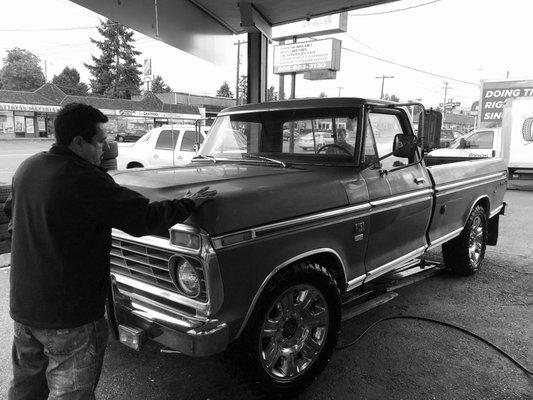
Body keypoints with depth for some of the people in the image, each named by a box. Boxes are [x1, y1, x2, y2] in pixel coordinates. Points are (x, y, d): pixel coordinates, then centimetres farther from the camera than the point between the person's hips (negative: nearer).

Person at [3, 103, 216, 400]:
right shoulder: (85, 180, -25)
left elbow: (12, 210, 21)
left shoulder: (27, 168, 1)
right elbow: (146, 218, -24)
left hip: (21, 305, 8)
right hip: (69, 314, -8)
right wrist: (191, 203, -10)